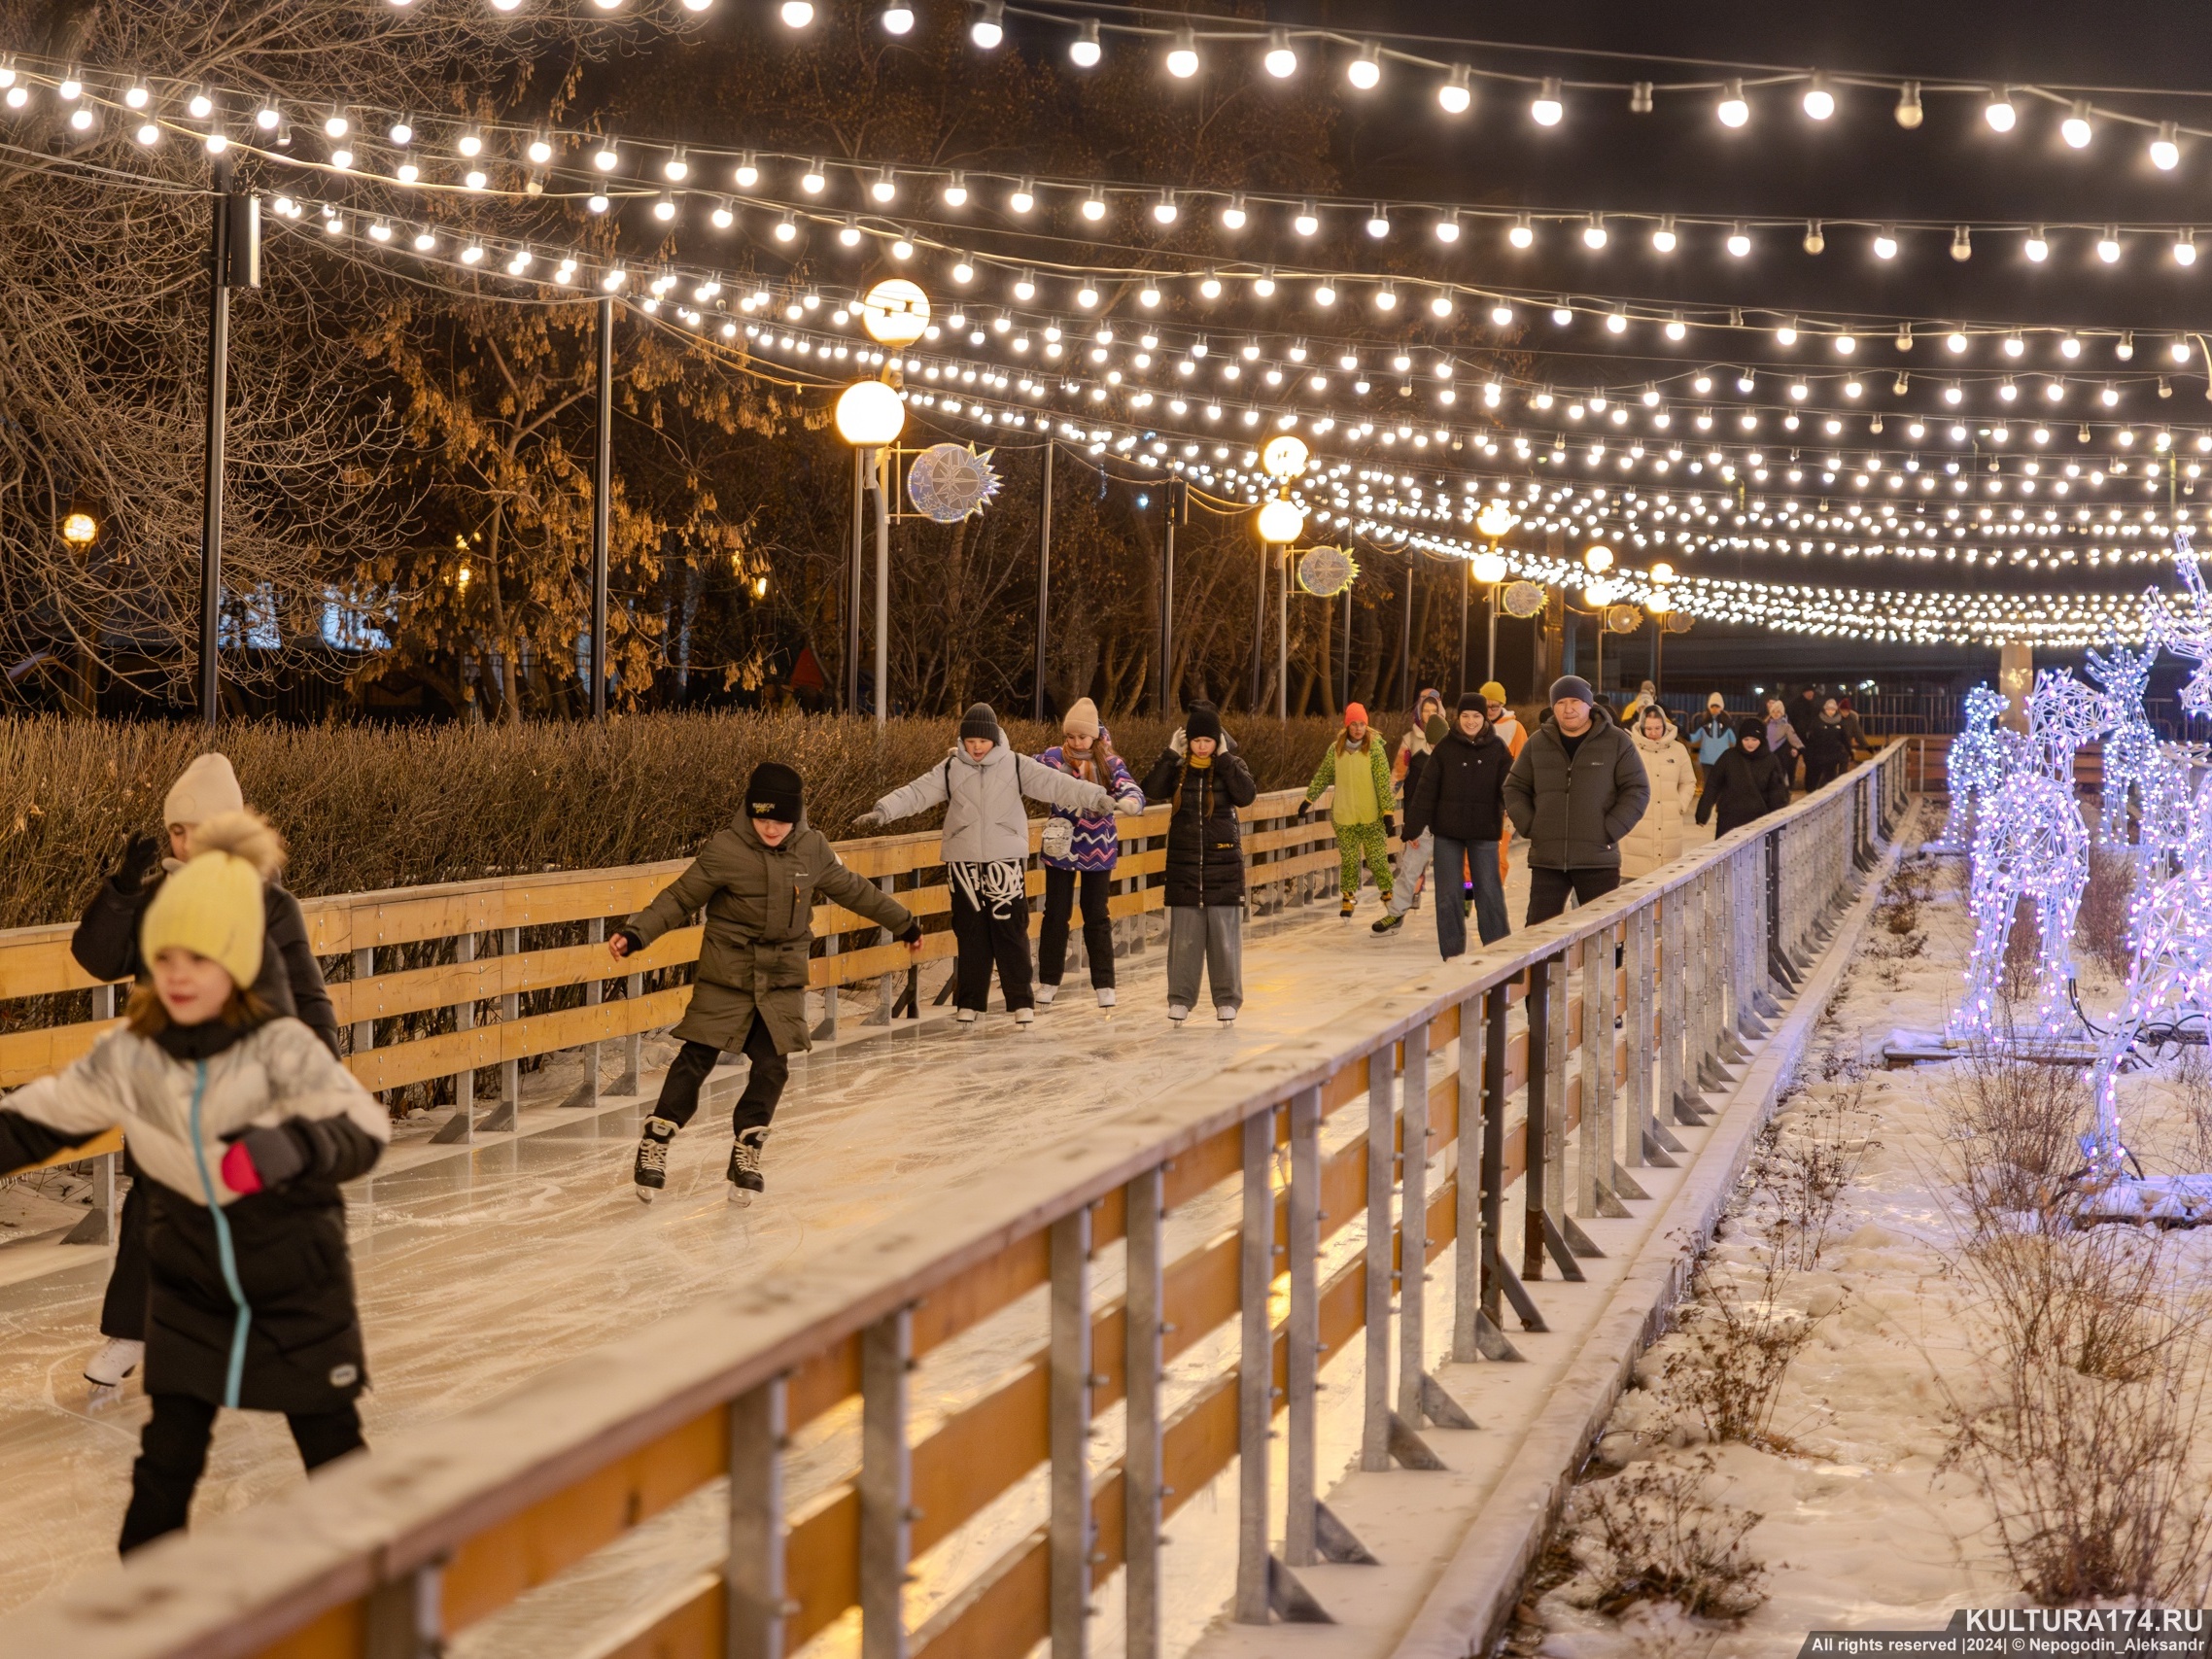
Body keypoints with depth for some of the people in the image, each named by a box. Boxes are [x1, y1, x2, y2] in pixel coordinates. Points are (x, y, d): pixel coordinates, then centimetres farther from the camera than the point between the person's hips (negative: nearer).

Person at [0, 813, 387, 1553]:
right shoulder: (128, 1056, -8)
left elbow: (362, 1129, -26)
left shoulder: (281, 1048, -20)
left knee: (332, 1448, 10)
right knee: (168, 1452, 7)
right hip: (190, 1293, 3)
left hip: (299, 1293, -3)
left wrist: (283, 1148, -43)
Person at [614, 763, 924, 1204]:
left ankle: (746, 1155, 13)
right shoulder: (724, 849, -13)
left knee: (771, 1068, -1)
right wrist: (635, 934, -19)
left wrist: (902, 922, 23)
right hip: (727, 973, -3)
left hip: (782, 978, 3)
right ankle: (654, 1145, 8)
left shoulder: (813, 849, -1)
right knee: (696, 1059, -3)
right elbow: (680, 898, -7)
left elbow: (853, 889, 14)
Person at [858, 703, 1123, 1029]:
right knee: (970, 934, 7)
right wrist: (881, 812, -16)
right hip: (964, 864, 2)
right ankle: (969, 1003, 15)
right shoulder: (950, 770, 4)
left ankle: (1021, 1002, 7)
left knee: (1011, 932, -1)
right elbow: (916, 793, -3)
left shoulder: (1016, 766, 0)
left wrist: (1097, 798, -20)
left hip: (1005, 862, -2)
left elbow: (1057, 784, -9)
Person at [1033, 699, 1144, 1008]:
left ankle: (1104, 985, 15)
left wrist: (1129, 801, -40)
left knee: (1096, 917, 7)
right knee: (1056, 915, 8)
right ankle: (1048, 982, 20)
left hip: (1098, 851, 0)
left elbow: (1133, 791, -15)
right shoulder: (1053, 758, -5)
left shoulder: (1109, 763, -6)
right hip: (1061, 848, 0)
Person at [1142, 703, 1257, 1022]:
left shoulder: (1231, 765, 0)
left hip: (1223, 859, -1)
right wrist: (1171, 754, -17)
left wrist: (1224, 758, -17)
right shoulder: (1176, 766, 2)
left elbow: (1246, 795, -18)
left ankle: (1227, 1000, 7)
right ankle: (1180, 999, 9)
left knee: (1225, 933, 0)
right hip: (1184, 861, 1)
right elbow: (1152, 790, -14)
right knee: (1183, 933, 2)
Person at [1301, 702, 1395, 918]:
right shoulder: (1336, 749, 0)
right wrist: (1309, 799, 19)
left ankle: (1387, 893, 15)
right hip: (1344, 816, 2)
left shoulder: (1374, 748, -8)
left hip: (1371, 816, -2)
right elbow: (1323, 776, 15)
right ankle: (1349, 896, 22)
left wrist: (1388, 812, -11)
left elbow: (1384, 782, -8)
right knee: (1349, 860, 8)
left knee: (1377, 858, 0)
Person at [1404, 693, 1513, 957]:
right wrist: (1414, 826, -6)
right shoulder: (1446, 747, -1)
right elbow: (1427, 788, -2)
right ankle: (1453, 952, 13)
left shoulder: (1497, 747, -1)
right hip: (1447, 830, 1)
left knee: (1489, 892, 4)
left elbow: (1508, 784, -9)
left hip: (1483, 831, -1)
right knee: (1448, 894, 5)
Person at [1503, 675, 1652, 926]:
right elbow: (1514, 788, 16)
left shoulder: (1616, 742, 1)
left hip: (1598, 860, -2)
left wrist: (1609, 832, -9)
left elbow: (1637, 790, 0)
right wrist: (1529, 827, 1)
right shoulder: (1538, 743, 9)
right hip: (1546, 860, 2)